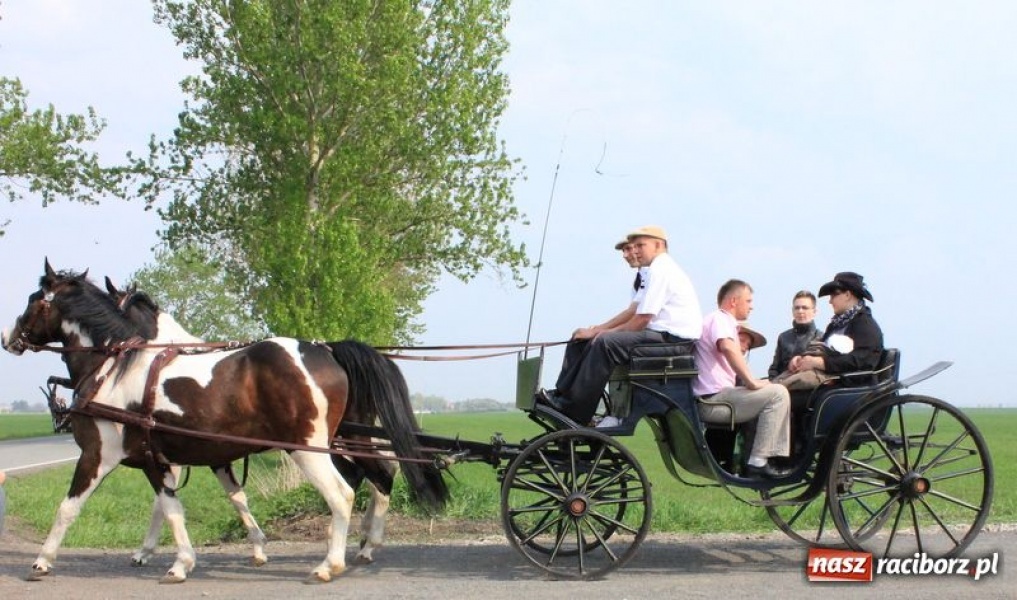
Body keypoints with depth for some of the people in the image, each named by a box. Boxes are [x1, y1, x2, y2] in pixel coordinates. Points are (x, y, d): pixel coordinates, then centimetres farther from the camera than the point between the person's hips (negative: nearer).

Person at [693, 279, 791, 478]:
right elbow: (727, 347, -28)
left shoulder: (718, 319, 26)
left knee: (766, 396, 25)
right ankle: (758, 462, -19)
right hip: (712, 400, -11)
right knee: (777, 393, -16)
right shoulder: (720, 319, -7)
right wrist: (752, 382, -22)